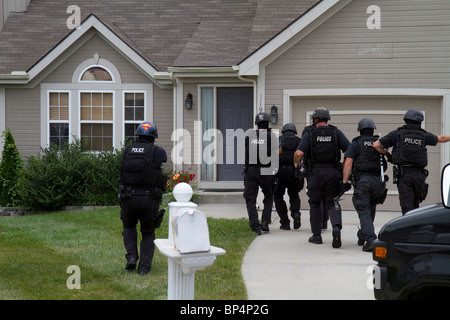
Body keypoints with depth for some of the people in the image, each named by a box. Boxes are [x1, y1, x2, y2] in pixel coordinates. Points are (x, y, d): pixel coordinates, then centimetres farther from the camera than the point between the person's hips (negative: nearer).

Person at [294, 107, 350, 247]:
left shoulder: (309, 134, -1)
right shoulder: (336, 132, 4)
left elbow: (299, 153, -12)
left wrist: (296, 162, 9)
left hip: (316, 173, -1)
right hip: (333, 173, 1)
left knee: (315, 204, 13)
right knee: (332, 203, 5)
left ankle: (316, 235, 15)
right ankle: (336, 227, -21)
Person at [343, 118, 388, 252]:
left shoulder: (356, 144, 4)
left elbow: (348, 163, -5)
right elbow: (386, 164, 16)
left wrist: (345, 181, -4)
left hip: (362, 181, -4)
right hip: (379, 181, 4)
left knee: (363, 211, -5)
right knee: (371, 208, 22)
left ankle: (370, 239, -21)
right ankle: (363, 236, 29)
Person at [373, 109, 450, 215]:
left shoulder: (397, 134, 2)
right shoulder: (424, 135, 9)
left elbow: (376, 145, 0)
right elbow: (441, 139, 28)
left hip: (403, 175, -2)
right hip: (419, 174, 2)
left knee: (407, 206, -9)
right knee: (414, 204, 18)